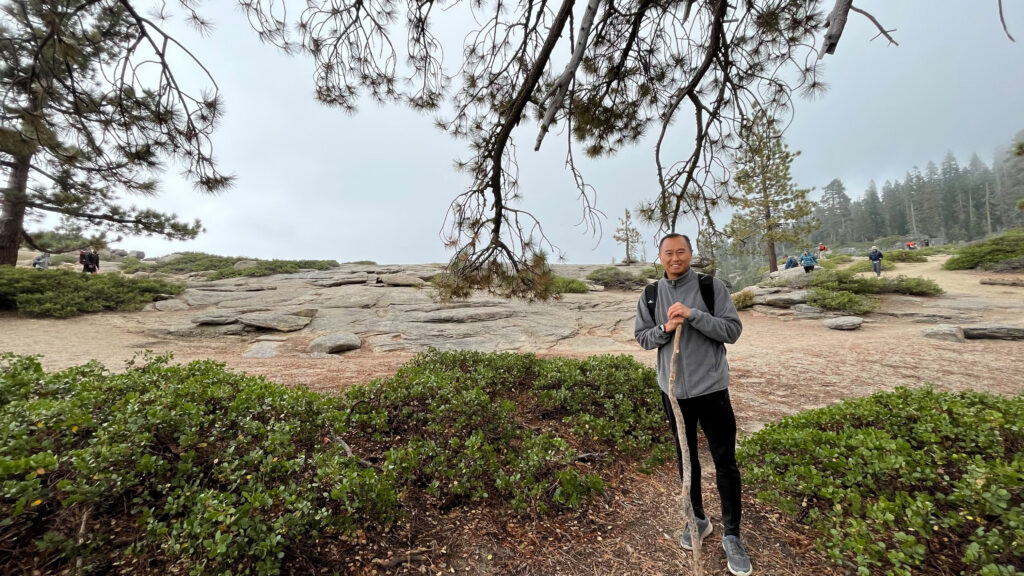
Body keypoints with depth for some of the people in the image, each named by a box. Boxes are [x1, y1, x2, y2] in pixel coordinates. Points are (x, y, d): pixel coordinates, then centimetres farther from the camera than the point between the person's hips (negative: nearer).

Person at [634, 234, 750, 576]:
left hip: (711, 388, -2)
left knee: (725, 463, 7)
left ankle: (732, 535, 27)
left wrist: (693, 315, -24)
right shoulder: (651, 295, -1)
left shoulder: (713, 287, -8)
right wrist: (665, 329, -17)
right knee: (686, 459, 18)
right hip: (674, 390, 3)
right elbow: (641, 337, 2)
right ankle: (698, 519, 39)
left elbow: (733, 330, -12)